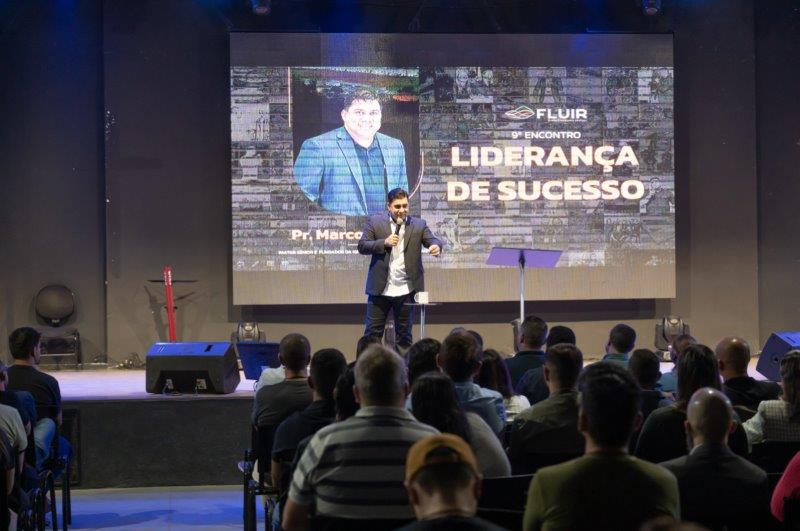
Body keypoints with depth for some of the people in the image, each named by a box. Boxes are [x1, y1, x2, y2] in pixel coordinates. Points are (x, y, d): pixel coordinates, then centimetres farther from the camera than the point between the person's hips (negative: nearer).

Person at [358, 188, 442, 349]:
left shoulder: (419, 225, 5)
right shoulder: (375, 222, 3)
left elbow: (432, 241, -5)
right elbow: (362, 246, -2)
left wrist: (436, 246, -29)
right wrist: (384, 243, -17)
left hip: (406, 290, 1)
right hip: (380, 288, -1)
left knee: (404, 335, 9)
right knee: (372, 333, 2)